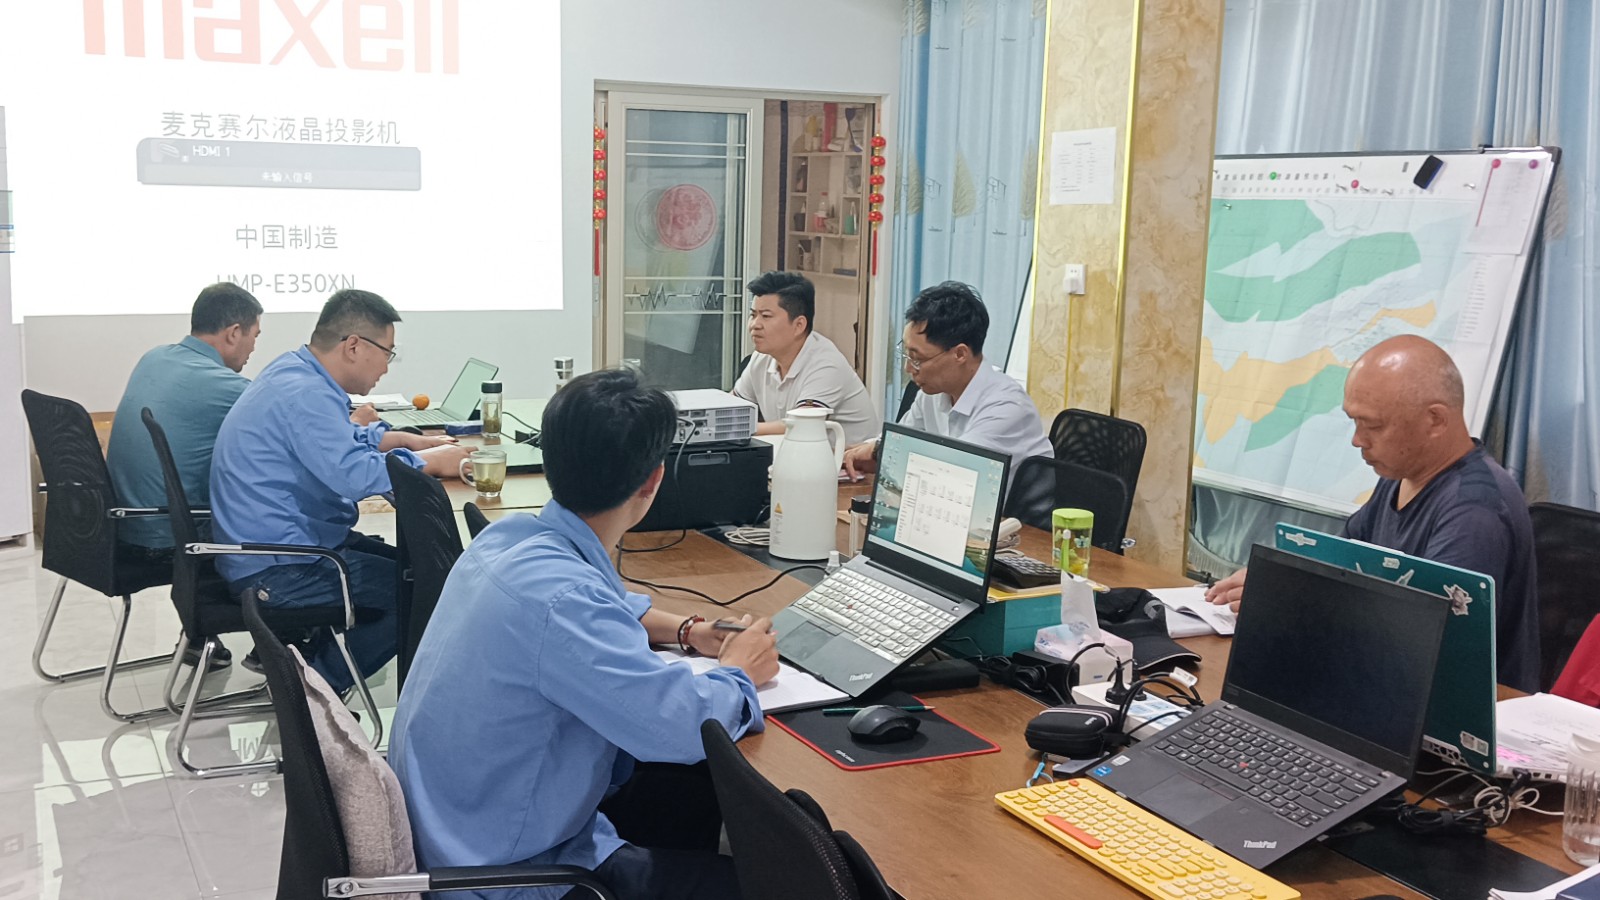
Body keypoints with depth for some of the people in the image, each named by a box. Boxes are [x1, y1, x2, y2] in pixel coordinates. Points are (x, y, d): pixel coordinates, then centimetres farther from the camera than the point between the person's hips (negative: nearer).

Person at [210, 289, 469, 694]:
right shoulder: (304, 394, -23)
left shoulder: (294, 369, 9)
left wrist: (410, 441, 13)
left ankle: (292, 657, 18)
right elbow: (355, 474, -34)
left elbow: (344, 441, 25)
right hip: (275, 569, -11)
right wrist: (430, 461, -19)